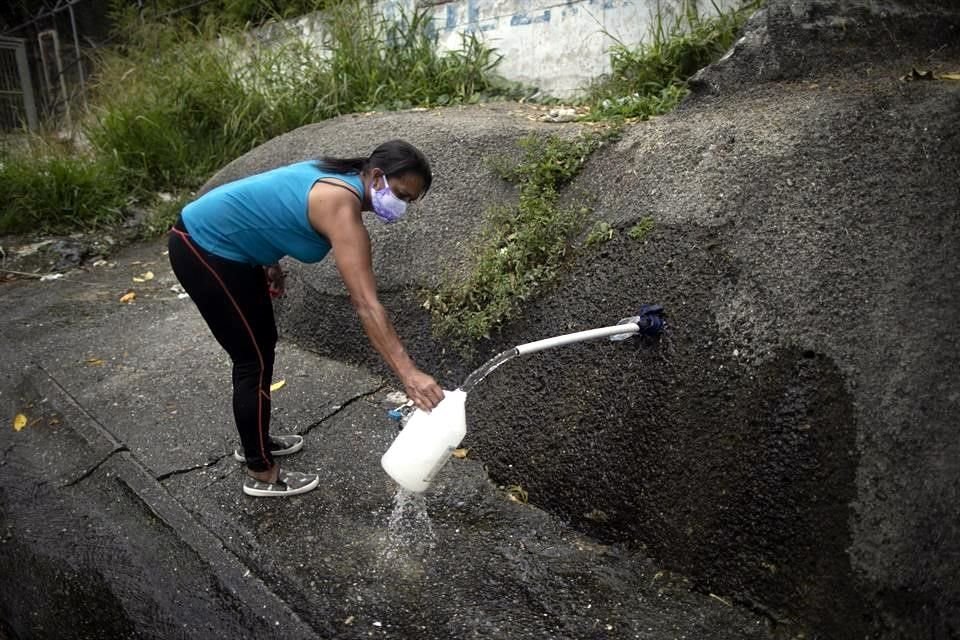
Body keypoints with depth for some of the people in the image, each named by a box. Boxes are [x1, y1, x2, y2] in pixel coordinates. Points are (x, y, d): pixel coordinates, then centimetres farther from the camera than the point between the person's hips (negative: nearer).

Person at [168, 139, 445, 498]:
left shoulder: (338, 177, 1)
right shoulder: (342, 207, -27)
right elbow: (366, 305, -35)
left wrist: (270, 262, 15)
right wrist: (408, 374, -38)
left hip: (223, 243, 10)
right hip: (202, 249, -10)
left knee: (263, 344, 18)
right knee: (254, 361, -1)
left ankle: (255, 441, 37)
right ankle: (261, 474, 15)